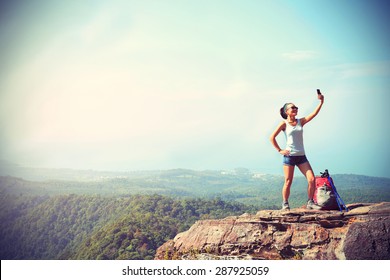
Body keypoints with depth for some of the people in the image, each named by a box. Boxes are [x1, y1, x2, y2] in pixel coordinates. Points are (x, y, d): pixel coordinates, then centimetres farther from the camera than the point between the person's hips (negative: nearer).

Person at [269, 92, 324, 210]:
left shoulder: (300, 121, 11)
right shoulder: (284, 124, -2)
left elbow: (314, 114, -1)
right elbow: (272, 137, -2)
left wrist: (321, 102, -12)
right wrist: (279, 150, -5)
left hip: (301, 156, 4)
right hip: (289, 156, -4)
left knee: (312, 179, -5)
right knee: (288, 182, -1)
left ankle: (310, 202, 7)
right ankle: (285, 204, 12)